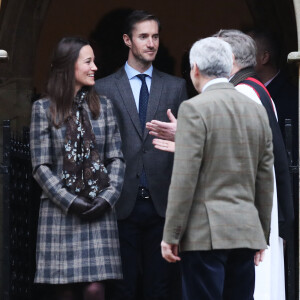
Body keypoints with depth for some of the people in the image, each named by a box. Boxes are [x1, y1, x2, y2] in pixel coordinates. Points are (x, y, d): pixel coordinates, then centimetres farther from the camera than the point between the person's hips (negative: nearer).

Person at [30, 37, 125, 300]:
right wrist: (69, 201, -11)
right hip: (60, 212, -1)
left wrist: (108, 197, -7)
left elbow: (116, 159, 9)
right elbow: (41, 166, -1)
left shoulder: (103, 106, 10)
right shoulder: (44, 109, 3)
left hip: (99, 211, 2)